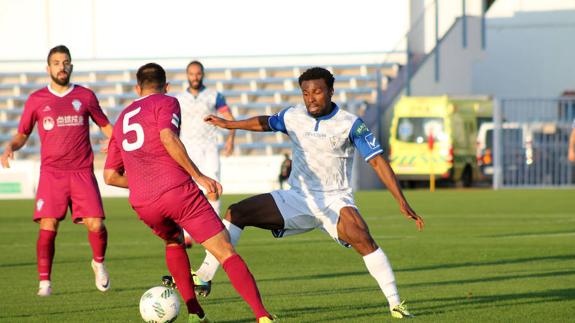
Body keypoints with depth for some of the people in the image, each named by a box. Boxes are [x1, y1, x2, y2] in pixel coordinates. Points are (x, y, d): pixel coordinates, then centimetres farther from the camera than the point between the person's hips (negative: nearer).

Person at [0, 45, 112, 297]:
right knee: (48, 227, -14)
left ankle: (99, 263, 21)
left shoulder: (85, 96, 9)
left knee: (95, 225, -10)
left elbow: (105, 125, 18)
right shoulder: (36, 100, 7)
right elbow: (22, 134, 15)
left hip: (82, 171, 0)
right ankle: (45, 282, -4)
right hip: (51, 172, 0)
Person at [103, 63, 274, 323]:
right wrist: (199, 176, -10)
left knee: (174, 242, 34)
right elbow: (168, 138, -12)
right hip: (177, 190, -5)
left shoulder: (122, 120, 26)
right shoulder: (166, 103, 9)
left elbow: (110, 176, 24)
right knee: (226, 253, -7)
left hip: (143, 205, 5)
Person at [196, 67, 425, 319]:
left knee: (362, 239, -33)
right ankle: (203, 278, 1)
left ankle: (394, 303, -25)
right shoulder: (293, 116, 1)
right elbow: (265, 123, 24)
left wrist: (402, 202, -23)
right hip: (298, 199, 5)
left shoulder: (350, 125, -12)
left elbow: (377, 161, -15)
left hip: (335, 201, -5)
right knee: (236, 213, -6)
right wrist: (228, 124, 33)